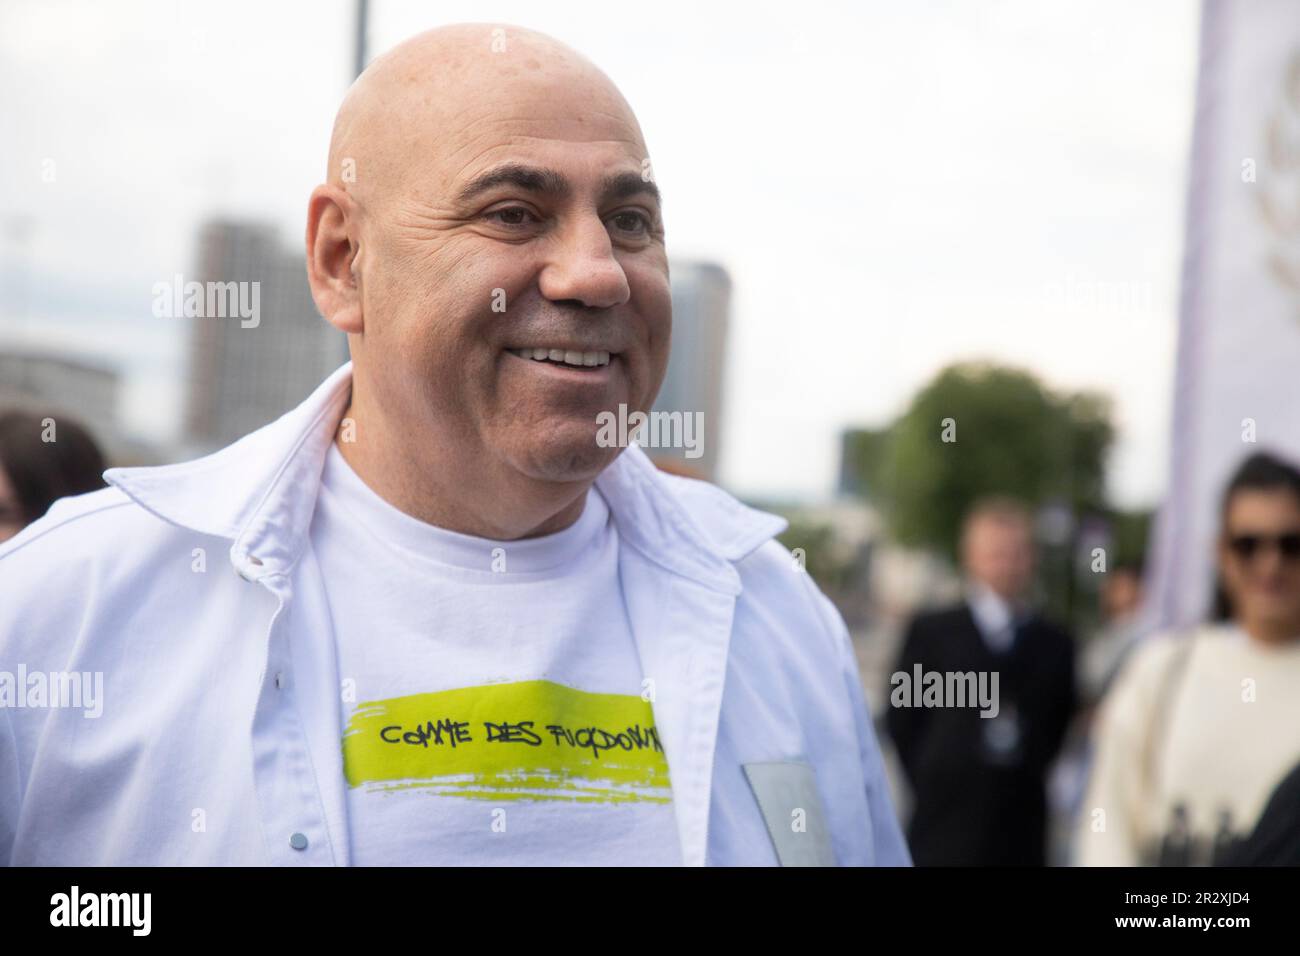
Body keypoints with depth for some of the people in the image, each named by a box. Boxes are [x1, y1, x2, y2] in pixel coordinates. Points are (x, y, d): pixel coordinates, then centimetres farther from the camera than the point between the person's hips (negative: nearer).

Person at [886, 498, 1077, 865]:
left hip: (1022, 836, 3)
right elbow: (901, 722, 3)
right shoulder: (931, 632, 3)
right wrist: (930, 785, -1)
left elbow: (1059, 729, 14)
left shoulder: (1055, 645, 11)